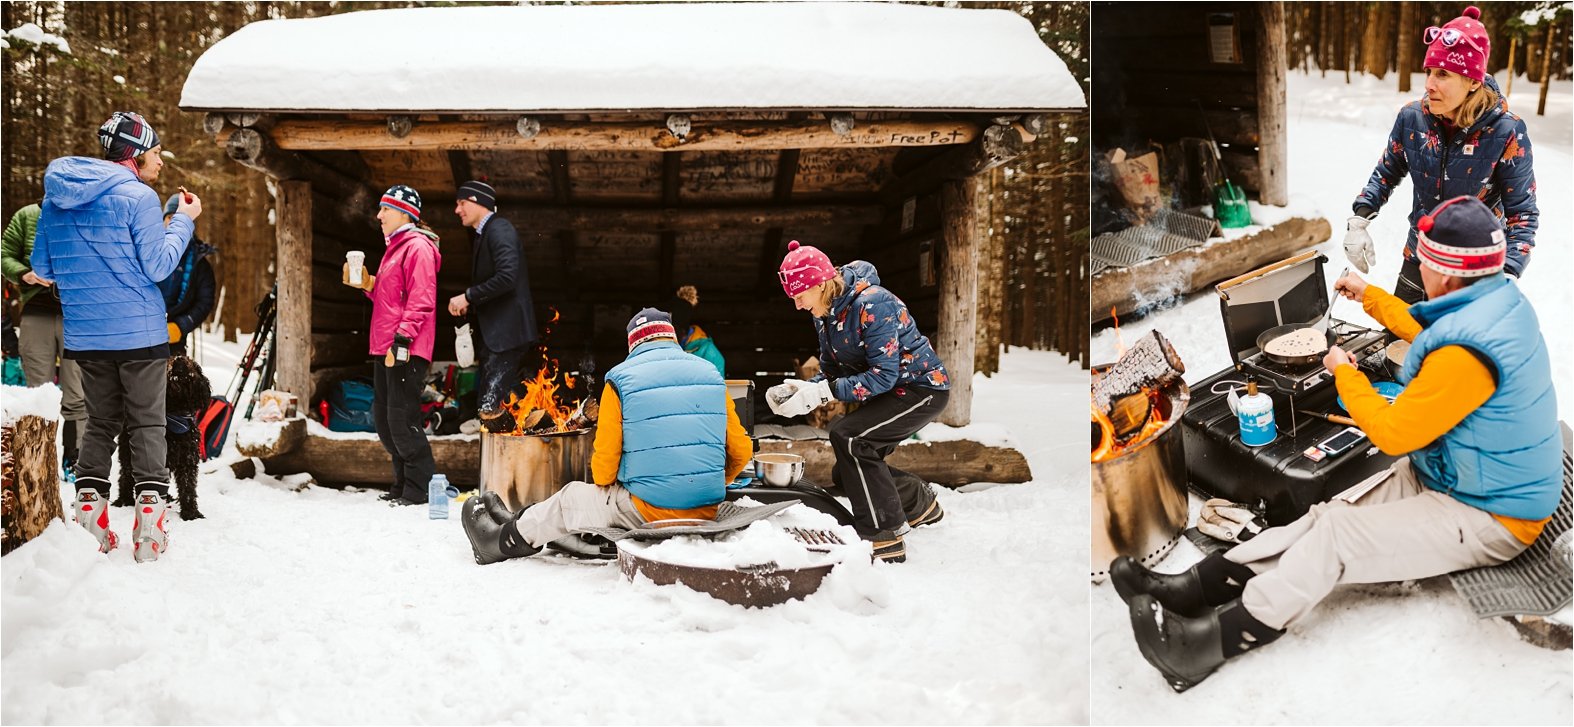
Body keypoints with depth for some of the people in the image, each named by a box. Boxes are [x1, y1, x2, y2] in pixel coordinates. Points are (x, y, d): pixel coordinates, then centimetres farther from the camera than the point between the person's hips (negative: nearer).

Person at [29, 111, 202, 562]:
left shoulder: (56, 198, 8)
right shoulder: (138, 195, -12)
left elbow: (42, 267, 14)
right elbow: (158, 267, -12)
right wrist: (183, 220, -2)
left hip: (85, 336, 5)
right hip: (139, 333, -5)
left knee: (100, 422, 16)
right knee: (147, 425, 3)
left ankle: (89, 522, 12)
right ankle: (149, 527, -1)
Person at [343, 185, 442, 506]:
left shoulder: (417, 247, -10)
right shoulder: (395, 248, 22)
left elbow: (421, 300, -19)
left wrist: (402, 340, -24)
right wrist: (367, 284, 10)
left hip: (405, 350, -10)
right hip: (386, 349, 11)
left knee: (401, 419, -10)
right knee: (383, 419, 12)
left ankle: (420, 488, -4)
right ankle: (403, 483, 20)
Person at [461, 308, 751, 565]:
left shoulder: (620, 379, -2)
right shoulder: (711, 375, 7)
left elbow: (604, 458, -1)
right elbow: (741, 451, 6)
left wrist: (604, 488, 21)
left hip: (649, 512, -5)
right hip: (706, 512, 5)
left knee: (571, 498, 21)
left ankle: (504, 539, 39)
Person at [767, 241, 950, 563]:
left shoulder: (872, 304, -28)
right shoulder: (825, 313, 0)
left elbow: (883, 376, -31)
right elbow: (831, 370, 5)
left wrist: (823, 392, -34)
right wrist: (805, 388, -16)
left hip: (923, 388, -9)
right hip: (890, 391, 9)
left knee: (847, 436, -28)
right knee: (846, 473, 8)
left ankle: (884, 540, -21)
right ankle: (920, 505, 33)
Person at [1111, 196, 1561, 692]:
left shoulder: (1465, 351, -31)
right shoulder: (1501, 297, 1)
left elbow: (1392, 432, -21)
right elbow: (1427, 333, 24)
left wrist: (1345, 373, -7)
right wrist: (1370, 296, 27)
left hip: (1488, 520, -9)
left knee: (1333, 535, -18)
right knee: (1328, 517, -4)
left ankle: (1204, 643, -18)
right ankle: (1192, 589, -10)